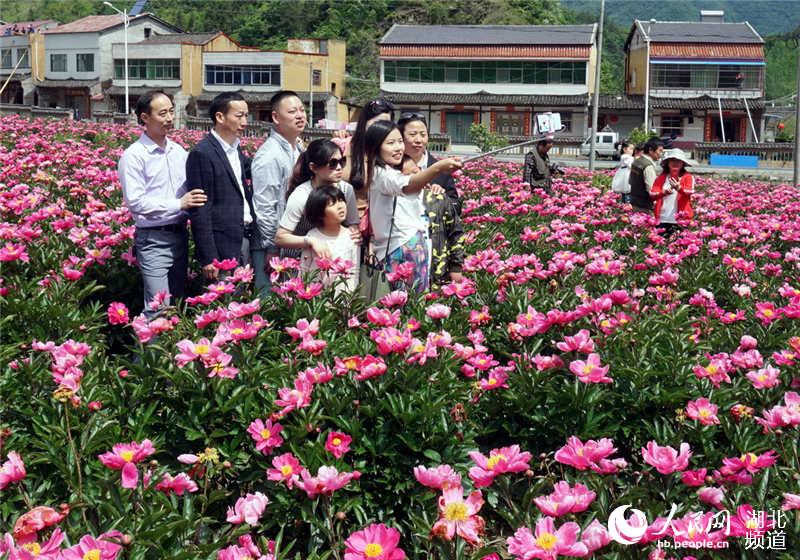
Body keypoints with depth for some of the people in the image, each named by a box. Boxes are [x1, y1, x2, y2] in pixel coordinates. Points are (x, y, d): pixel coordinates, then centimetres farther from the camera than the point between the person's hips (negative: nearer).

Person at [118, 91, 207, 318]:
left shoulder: (179, 151, 9)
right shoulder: (134, 156, -10)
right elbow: (135, 202, -17)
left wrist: (193, 202, -4)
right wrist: (179, 204, -20)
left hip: (180, 235, 7)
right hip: (154, 240, -6)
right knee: (159, 309, -10)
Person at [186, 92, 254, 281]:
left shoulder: (236, 148, 11)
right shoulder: (202, 154, -13)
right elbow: (200, 210, -15)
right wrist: (208, 259, -18)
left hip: (245, 238, 8)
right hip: (222, 245, -8)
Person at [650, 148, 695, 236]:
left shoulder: (687, 178, 4)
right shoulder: (661, 178, 9)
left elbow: (689, 192, -16)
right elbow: (652, 195, -1)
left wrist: (679, 188, -37)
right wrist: (663, 193, -22)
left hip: (680, 220, -2)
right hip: (662, 220, 2)